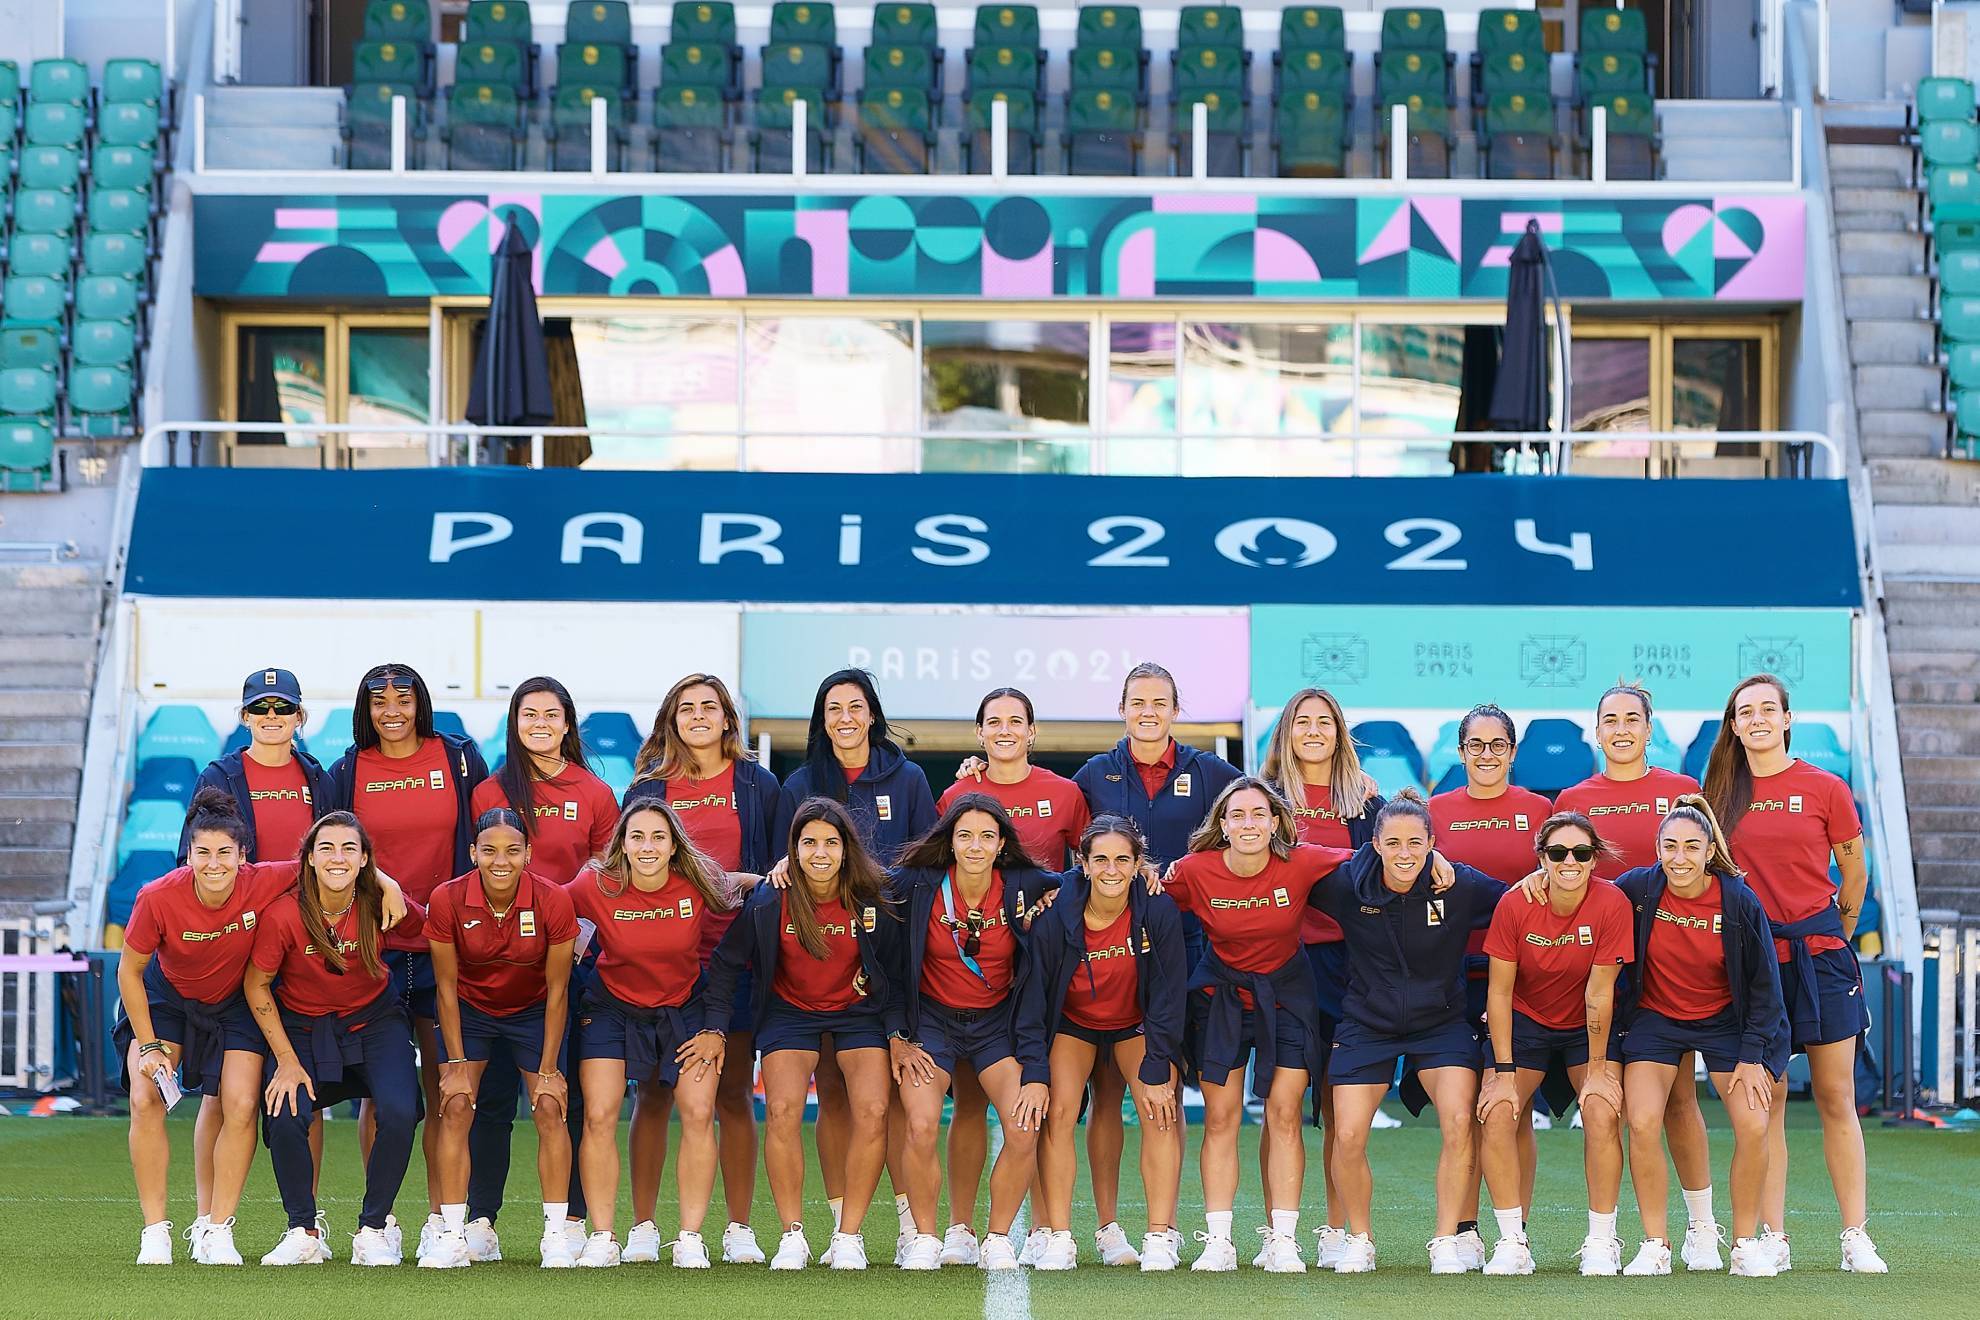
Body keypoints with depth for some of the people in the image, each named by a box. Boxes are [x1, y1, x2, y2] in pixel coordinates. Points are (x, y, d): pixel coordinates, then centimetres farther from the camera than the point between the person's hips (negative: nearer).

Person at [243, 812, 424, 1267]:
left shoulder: (380, 905, -18)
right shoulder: (284, 914, -24)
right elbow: (256, 986, -11)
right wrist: (286, 1060, -11)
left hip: (374, 1020, 1)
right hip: (301, 1026, -1)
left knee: (399, 1113, -21)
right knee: (285, 1119, -23)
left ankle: (375, 1229, -1)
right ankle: (304, 1231, 1)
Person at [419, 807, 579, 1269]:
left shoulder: (553, 901, -25)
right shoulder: (447, 900, -24)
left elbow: (557, 990, -14)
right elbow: (446, 986, -12)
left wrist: (548, 1069, -11)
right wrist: (457, 1064, -12)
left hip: (532, 1010, 0)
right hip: (470, 1009, 0)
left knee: (549, 1108, -10)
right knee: (455, 1107, -11)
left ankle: (556, 1235, -2)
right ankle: (452, 1235, -6)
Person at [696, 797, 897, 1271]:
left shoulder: (873, 898, -14)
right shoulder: (769, 902, -15)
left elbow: (896, 966, -2)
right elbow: (726, 962, -3)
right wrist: (713, 1028, -6)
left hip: (859, 1012, 0)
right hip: (790, 1013, 0)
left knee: (873, 1110, -21)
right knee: (782, 1110, -23)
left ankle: (848, 1234, -7)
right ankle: (792, 1235, -10)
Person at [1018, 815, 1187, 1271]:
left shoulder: (1159, 911, -24)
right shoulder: (1056, 915, -25)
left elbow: (1168, 995, -17)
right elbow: (1032, 997, -20)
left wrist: (1156, 1073, -18)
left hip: (1138, 1023, 0)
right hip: (1071, 1023, 0)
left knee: (1161, 1111, -17)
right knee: (1057, 1112, -18)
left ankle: (1160, 1237, -12)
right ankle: (1058, 1238, -15)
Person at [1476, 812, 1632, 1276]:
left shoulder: (1612, 904, -23)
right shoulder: (1514, 905, -20)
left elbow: (1599, 993, -18)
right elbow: (1499, 992, -14)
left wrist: (1597, 1068, -15)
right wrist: (1504, 1073, -16)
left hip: (1589, 1027, -1)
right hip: (1525, 1020, 1)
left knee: (1602, 1113, -21)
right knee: (1496, 1113, -17)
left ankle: (1601, 1241, -6)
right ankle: (1512, 1242, -7)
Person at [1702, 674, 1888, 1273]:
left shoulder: (1825, 789, 0)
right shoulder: (1721, 794, 6)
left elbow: (1854, 874, 9)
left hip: (1817, 953, -1)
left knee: (1836, 1099, 1)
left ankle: (1857, 1238, 4)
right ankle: (1773, 1239, 5)